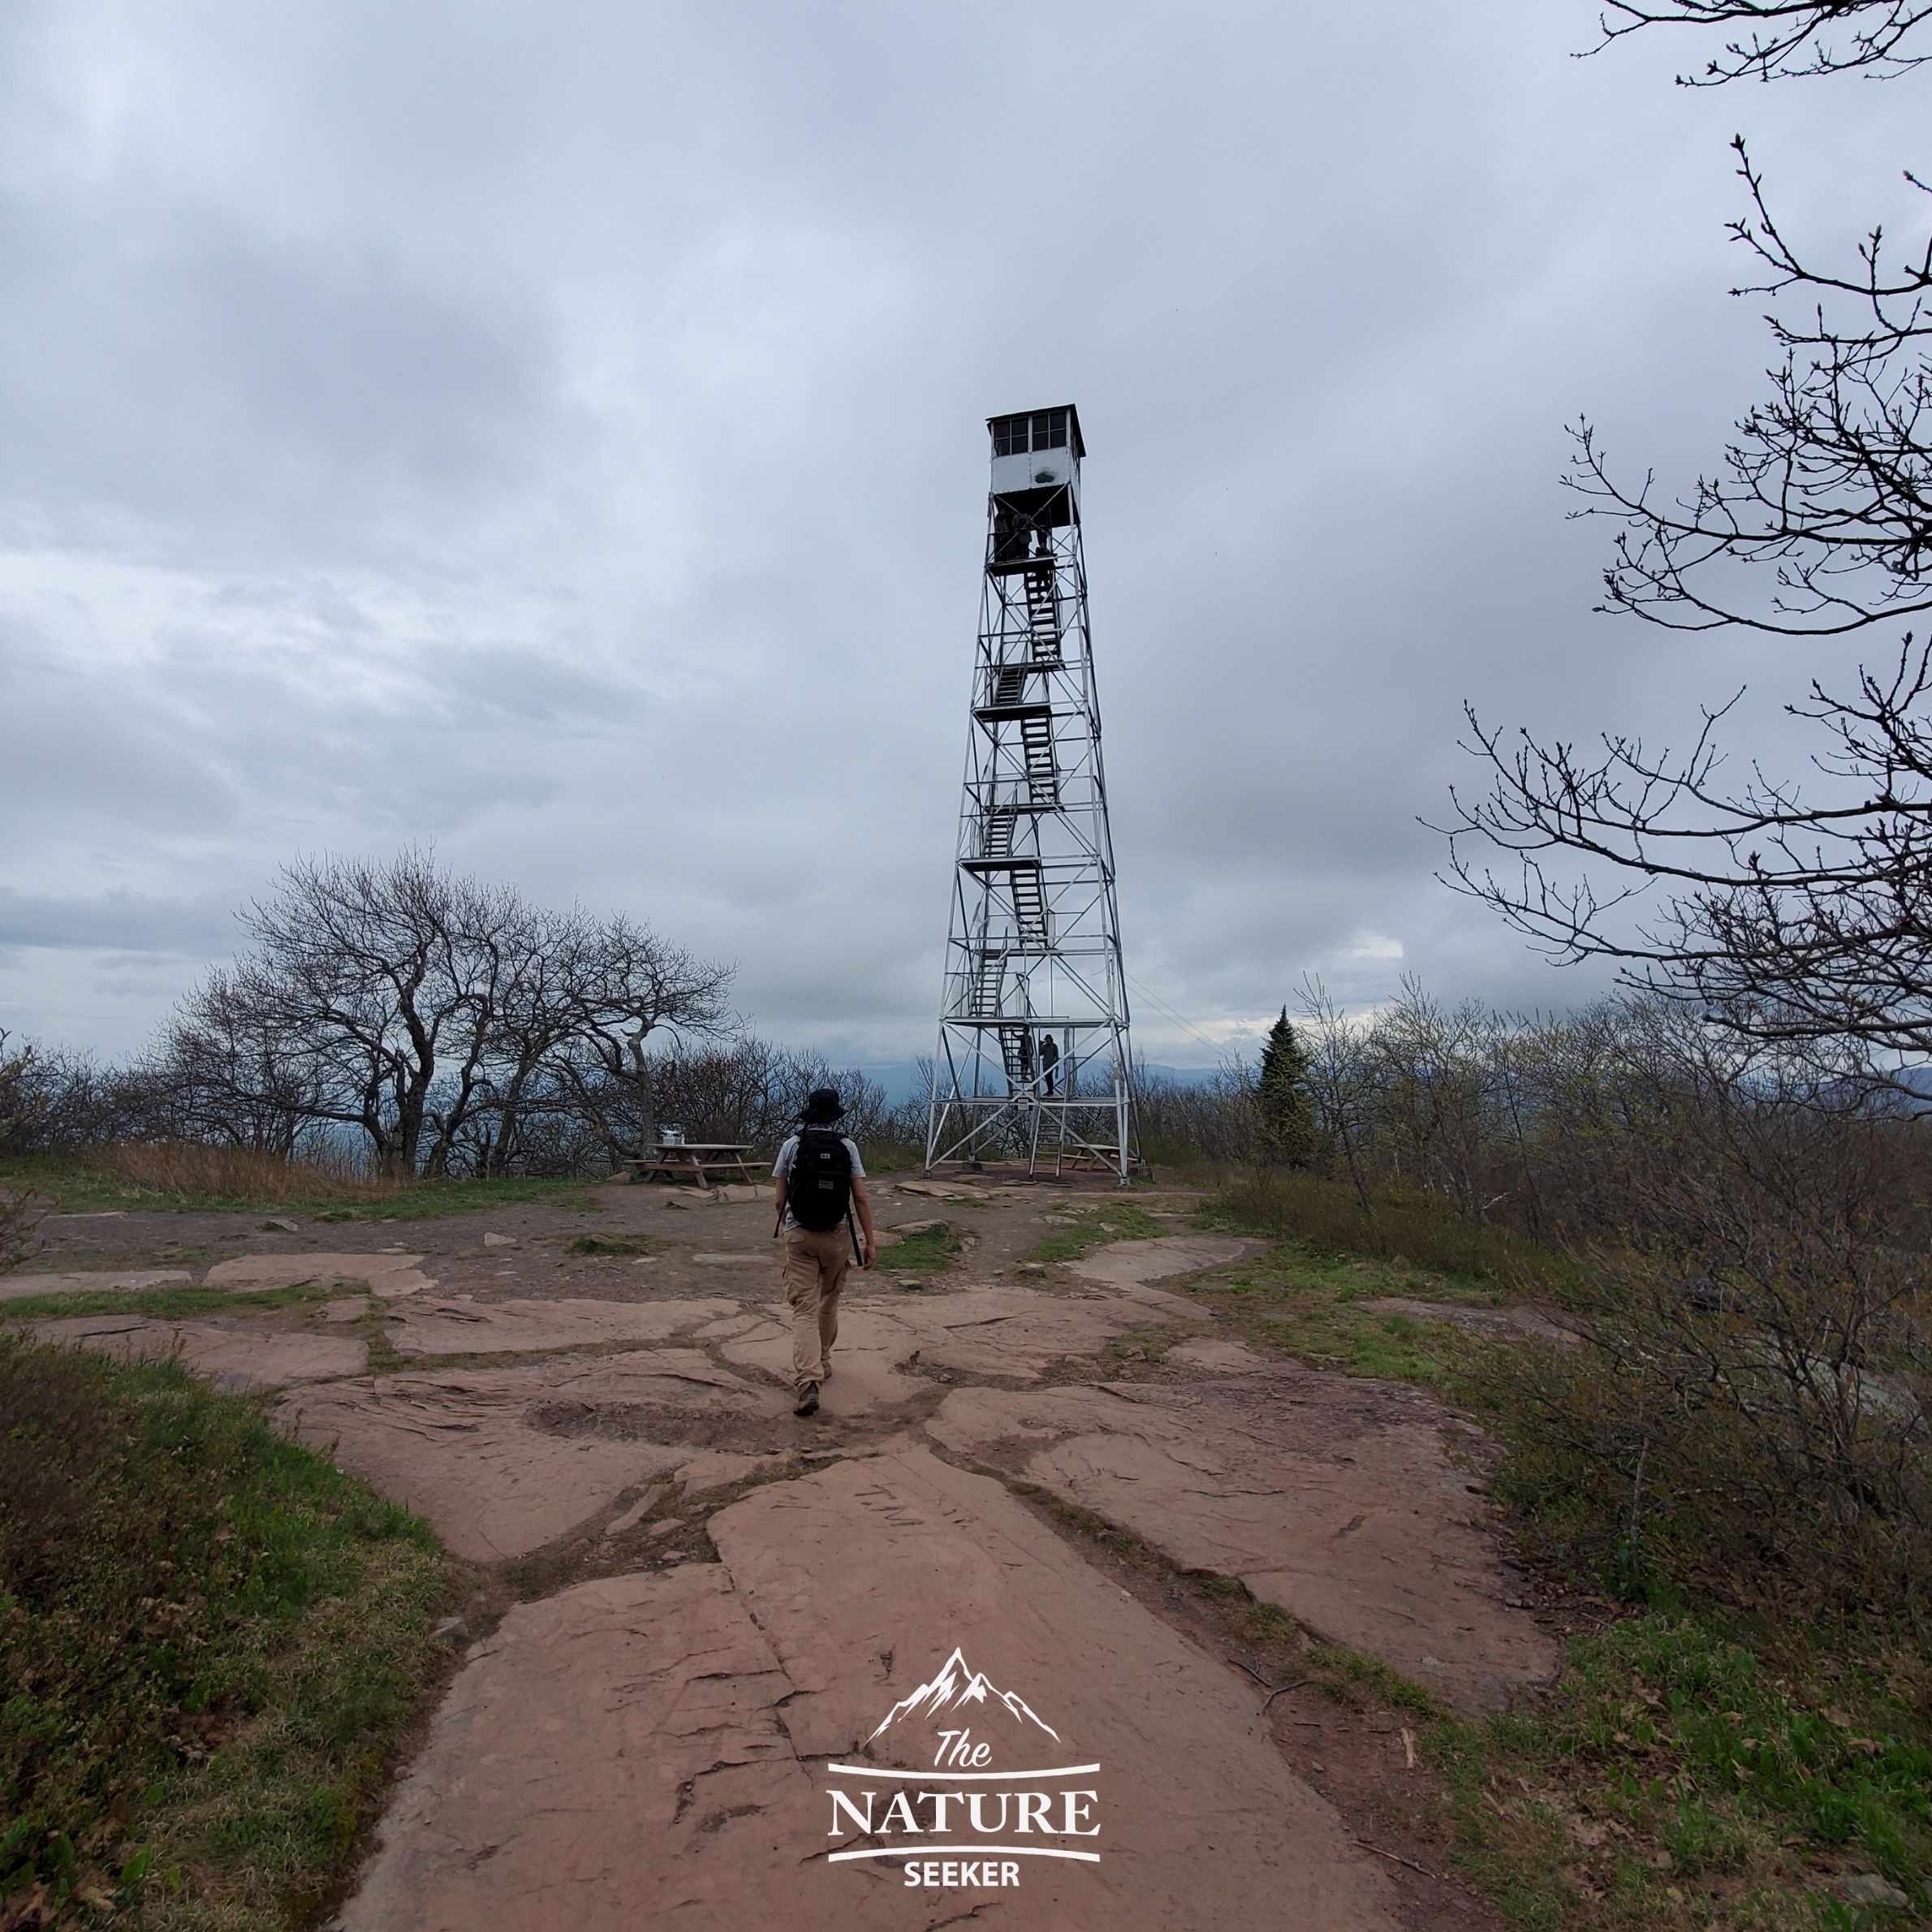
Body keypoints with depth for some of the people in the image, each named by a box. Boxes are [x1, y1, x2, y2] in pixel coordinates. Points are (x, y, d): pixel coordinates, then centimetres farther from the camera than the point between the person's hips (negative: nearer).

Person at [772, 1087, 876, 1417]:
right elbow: (860, 1198, -6)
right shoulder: (847, 1147, -3)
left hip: (799, 1236, -1)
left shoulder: (792, 1145, -4)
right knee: (828, 1303, 21)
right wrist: (870, 1242, -1)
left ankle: (808, 1382, -16)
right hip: (836, 1235, 1)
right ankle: (823, 1362, 37)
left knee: (804, 1310, -2)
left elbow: (779, 1200, -1)